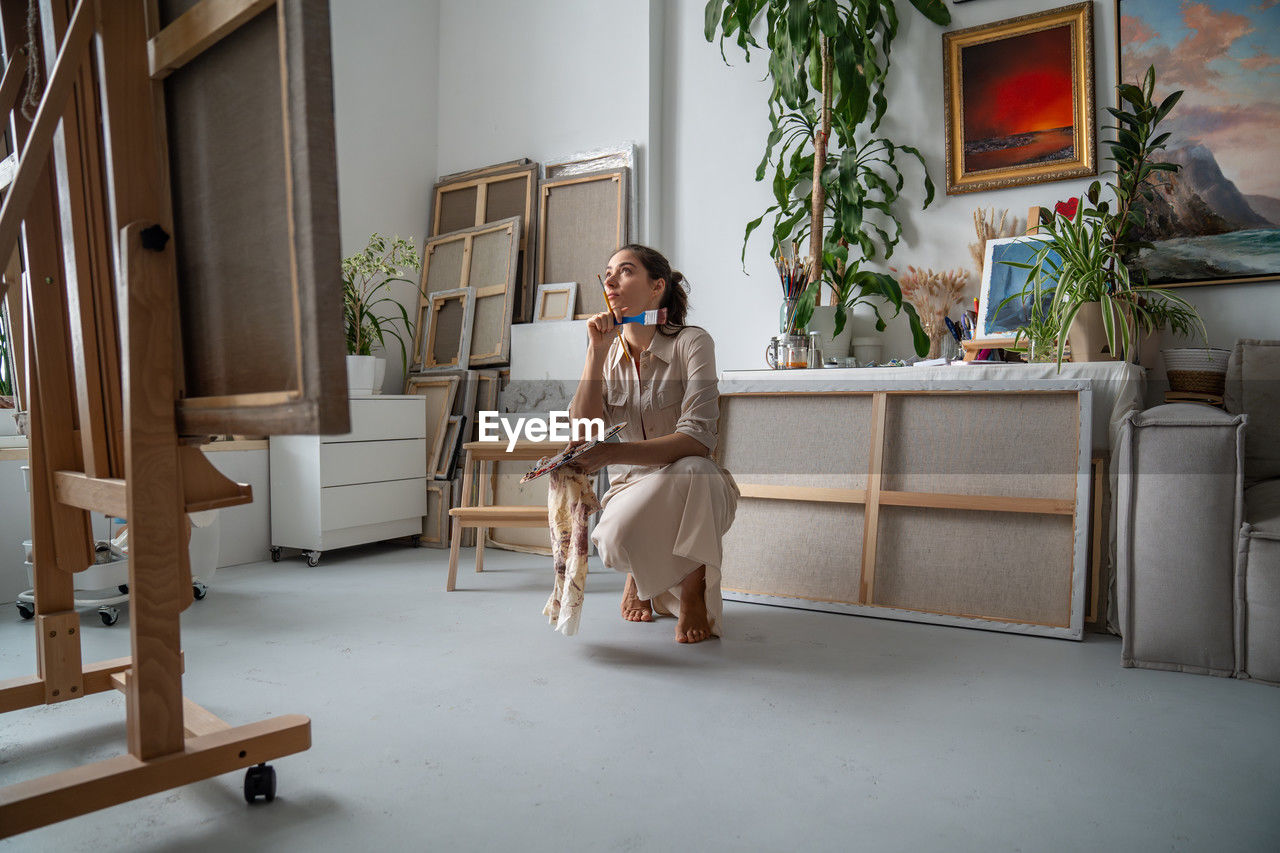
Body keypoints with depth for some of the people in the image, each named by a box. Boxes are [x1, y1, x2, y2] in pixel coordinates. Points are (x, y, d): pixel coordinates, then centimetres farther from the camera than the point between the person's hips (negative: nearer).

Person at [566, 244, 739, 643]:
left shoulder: (691, 342, -12)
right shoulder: (607, 351, 4)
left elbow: (696, 439, -24)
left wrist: (615, 453, -38)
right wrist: (596, 352, -16)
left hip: (692, 491, -3)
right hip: (633, 488, 3)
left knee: (692, 470, -39)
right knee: (617, 540, -32)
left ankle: (693, 585, -12)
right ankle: (640, 572, 8)